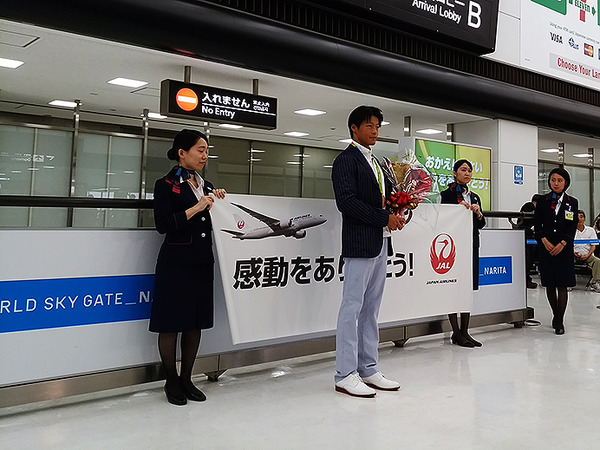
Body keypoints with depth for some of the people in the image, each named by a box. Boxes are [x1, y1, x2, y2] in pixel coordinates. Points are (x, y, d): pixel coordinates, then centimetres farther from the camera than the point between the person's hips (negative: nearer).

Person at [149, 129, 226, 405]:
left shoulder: (207, 186, 14)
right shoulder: (166, 185, -5)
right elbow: (163, 225, -15)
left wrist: (218, 205, 2)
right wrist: (196, 208, -18)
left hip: (202, 263, 6)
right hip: (175, 263, -6)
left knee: (195, 324, 11)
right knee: (171, 324, 3)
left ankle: (186, 379, 24)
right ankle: (171, 382, 18)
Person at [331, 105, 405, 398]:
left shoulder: (376, 162, 20)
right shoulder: (347, 160, -7)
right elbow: (346, 201, -18)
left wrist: (396, 214, 0)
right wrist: (384, 218, -15)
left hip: (381, 243, 9)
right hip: (360, 243, -9)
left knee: (371, 308, 11)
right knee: (352, 307, -5)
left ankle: (368, 369, 19)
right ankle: (345, 375, 2)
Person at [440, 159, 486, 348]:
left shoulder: (475, 197, 18)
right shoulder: (447, 194, -2)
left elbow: (481, 225, 18)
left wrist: (478, 214, -2)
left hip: (471, 245, 7)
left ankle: (464, 331, 15)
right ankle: (456, 333, 3)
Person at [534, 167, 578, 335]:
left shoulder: (572, 202, 6)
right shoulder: (542, 200, 6)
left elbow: (573, 226, 0)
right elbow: (537, 224, 1)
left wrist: (561, 244, -11)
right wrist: (545, 241, -12)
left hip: (564, 248, -1)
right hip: (546, 247, 1)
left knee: (562, 285, -4)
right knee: (549, 284, 6)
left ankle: (559, 321, 0)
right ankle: (556, 315, 22)